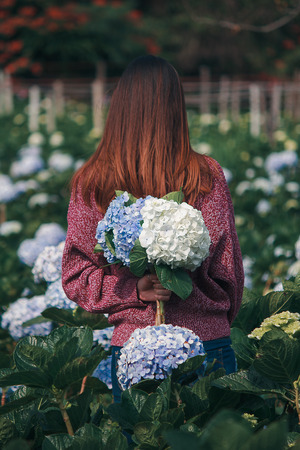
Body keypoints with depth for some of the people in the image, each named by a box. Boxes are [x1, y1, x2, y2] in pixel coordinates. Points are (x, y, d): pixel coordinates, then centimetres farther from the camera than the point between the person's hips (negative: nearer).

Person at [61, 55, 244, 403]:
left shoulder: (90, 183, -4)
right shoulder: (208, 176, -6)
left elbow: (74, 276, -1)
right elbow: (228, 268, 2)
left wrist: (133, 291, -6)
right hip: (209, 344, 0)